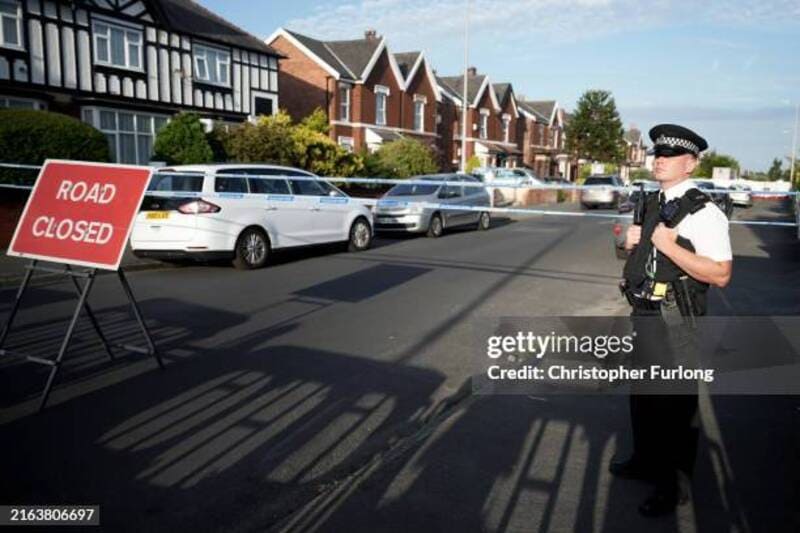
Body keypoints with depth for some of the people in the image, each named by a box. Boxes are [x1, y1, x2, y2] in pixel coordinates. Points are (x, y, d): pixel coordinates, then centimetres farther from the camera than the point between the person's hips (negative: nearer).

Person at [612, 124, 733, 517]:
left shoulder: (703, 212, -16)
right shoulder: (652, 203, 10)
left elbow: (720, 274, -23)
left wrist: (670, 246, -26)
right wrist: (632, 243, 0)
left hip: (675, 322, -8)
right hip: (645, 315, 9)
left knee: (676, 403, 5)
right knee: (642, 394, 22)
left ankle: (674, 487, 24)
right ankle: (645, 461, 43)